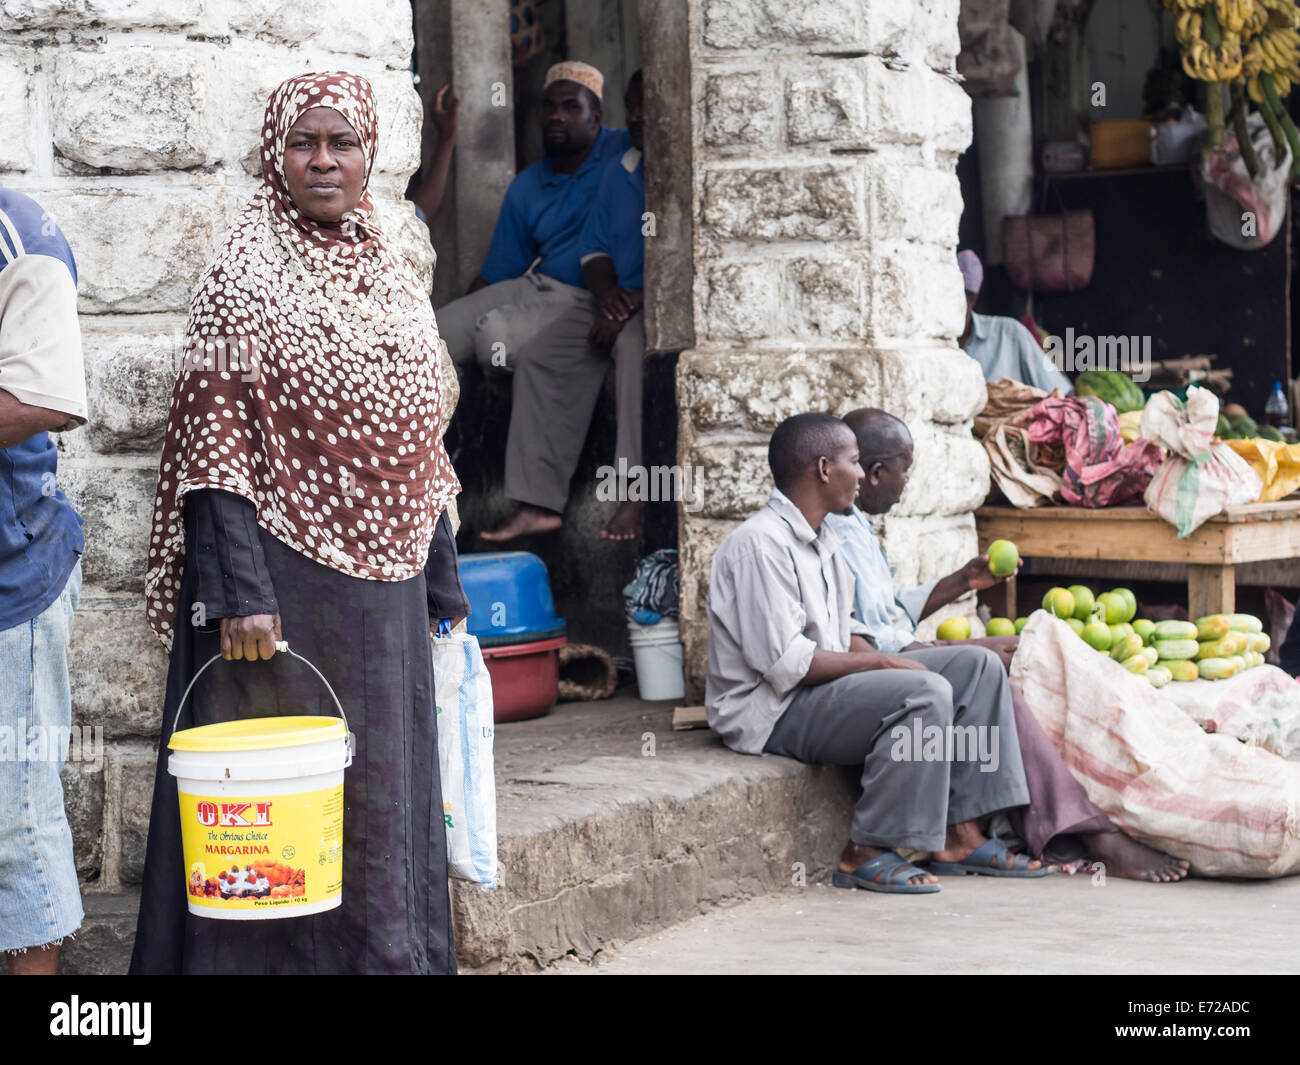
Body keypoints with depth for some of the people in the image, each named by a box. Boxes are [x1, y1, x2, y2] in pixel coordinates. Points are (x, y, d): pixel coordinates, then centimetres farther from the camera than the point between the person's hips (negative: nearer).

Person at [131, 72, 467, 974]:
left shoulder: (395, 277, 12)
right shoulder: (247, 276, -7)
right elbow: (215, 446, -13)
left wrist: (442, 586, 14)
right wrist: (238, 594, -20)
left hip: (388, 593, 6)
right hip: (288, 584, -6)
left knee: (387, 801, 11)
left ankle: (389, 956, 21)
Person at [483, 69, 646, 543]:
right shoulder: (621, 171, 15)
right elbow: (593, 247, 18)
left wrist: (635, 305, -23)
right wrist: (605, 292, -3)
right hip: (620, 298, 8)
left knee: (635, 343, -38)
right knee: (540, 355, -9)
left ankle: (637, 497, -38)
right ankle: (539, 501, -14)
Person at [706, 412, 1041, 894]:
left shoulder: (821, 539, 16)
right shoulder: (760, 545, -18)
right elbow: (785, 661, -23)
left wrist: (876, 658, -3)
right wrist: (879, 663, -16)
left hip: (827, 688, 10)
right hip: (774, 710, -10)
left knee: (977, 666, 3)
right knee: (926, 692, -29)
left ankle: (961, 835, -2)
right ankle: (865, 853, -22)